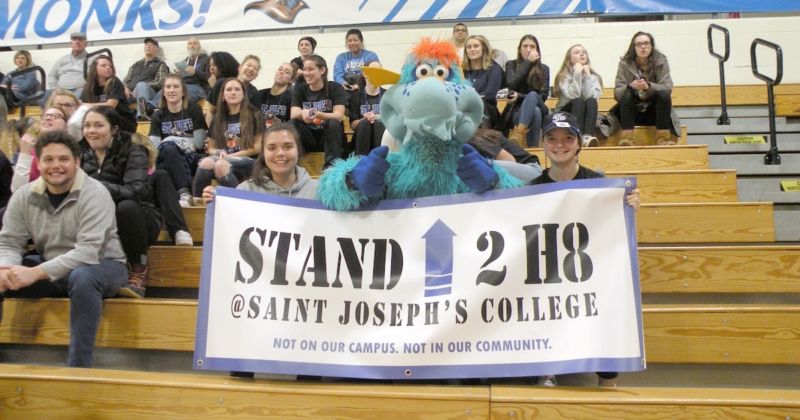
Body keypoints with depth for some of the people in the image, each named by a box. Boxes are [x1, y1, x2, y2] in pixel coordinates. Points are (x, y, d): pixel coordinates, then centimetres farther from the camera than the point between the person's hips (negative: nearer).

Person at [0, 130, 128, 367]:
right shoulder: (24, 196, -1)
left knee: (82, 278, -38)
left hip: (101, 266, -6)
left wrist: (36, 273, -34)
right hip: (49, 269, 6)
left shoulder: (94, 194, -19)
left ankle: (79, 366, -27)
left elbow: (88, 252, -27)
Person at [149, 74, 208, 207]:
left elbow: (199, 143, -3)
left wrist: (177, 143, -3)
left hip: (190, 158, -2)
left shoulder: (194, 109, 5)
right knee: (169, 148, -34)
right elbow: (153, 145, 1)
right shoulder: (158, 115, 14)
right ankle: (184, 192, -46)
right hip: (167, 157, 2)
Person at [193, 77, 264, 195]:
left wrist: (231, 156, -7)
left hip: (248, 161, -3)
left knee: (221, 165, -37)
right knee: (205, 163, -33)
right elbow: (211, 148, 19)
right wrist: (219, 153, -6)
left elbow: (258, 147, 0)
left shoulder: (253, 115, 6)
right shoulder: (218, 118, 19)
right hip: (223, 158, 4)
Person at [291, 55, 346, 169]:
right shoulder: (299, 90, 4)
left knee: (333, 123, -33)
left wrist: (318, 114, -38)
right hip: (308, 138, 2)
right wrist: (303, 113, -37)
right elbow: (293, 114, -11)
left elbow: (338, 116, -18)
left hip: (330, 137, -2)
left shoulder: (335, 88, -4)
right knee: (292, 123, -23)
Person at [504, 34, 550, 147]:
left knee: (532, 95, -35)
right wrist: (528, 62, -14)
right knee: (535, 111, -37)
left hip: (538, 107, 1)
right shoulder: (511, 65, 9)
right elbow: (512, 84, -12)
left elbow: (544, 95, 2)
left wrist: (520, 96, -12)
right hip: (516, 110, -1)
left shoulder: (544, 69, 11)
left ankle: (518, 134, -52)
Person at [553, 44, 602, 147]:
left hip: (586, 114, 2)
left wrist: (587, 74, -15)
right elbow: (572, 95, -21)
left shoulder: (593, 75, 3)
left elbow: (591, 96, -16)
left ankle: (587, 136, -48)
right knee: (578, 101, -31)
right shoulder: (564, 75, -4)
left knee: (591, 101, -28)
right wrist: (577, 74, -20)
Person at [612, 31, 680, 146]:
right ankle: (626, 138, -37)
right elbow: (617, 92, -11)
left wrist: (648, 86, -32)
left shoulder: (661, 61, -3)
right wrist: (631, 86, -33)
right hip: (632, 111, 0)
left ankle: (662, 137, -27)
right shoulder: (625, 63, -4)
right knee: (626, 94, -28)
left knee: (664, 94, -26)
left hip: (654, 111, 1)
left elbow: (667, 88, -13)